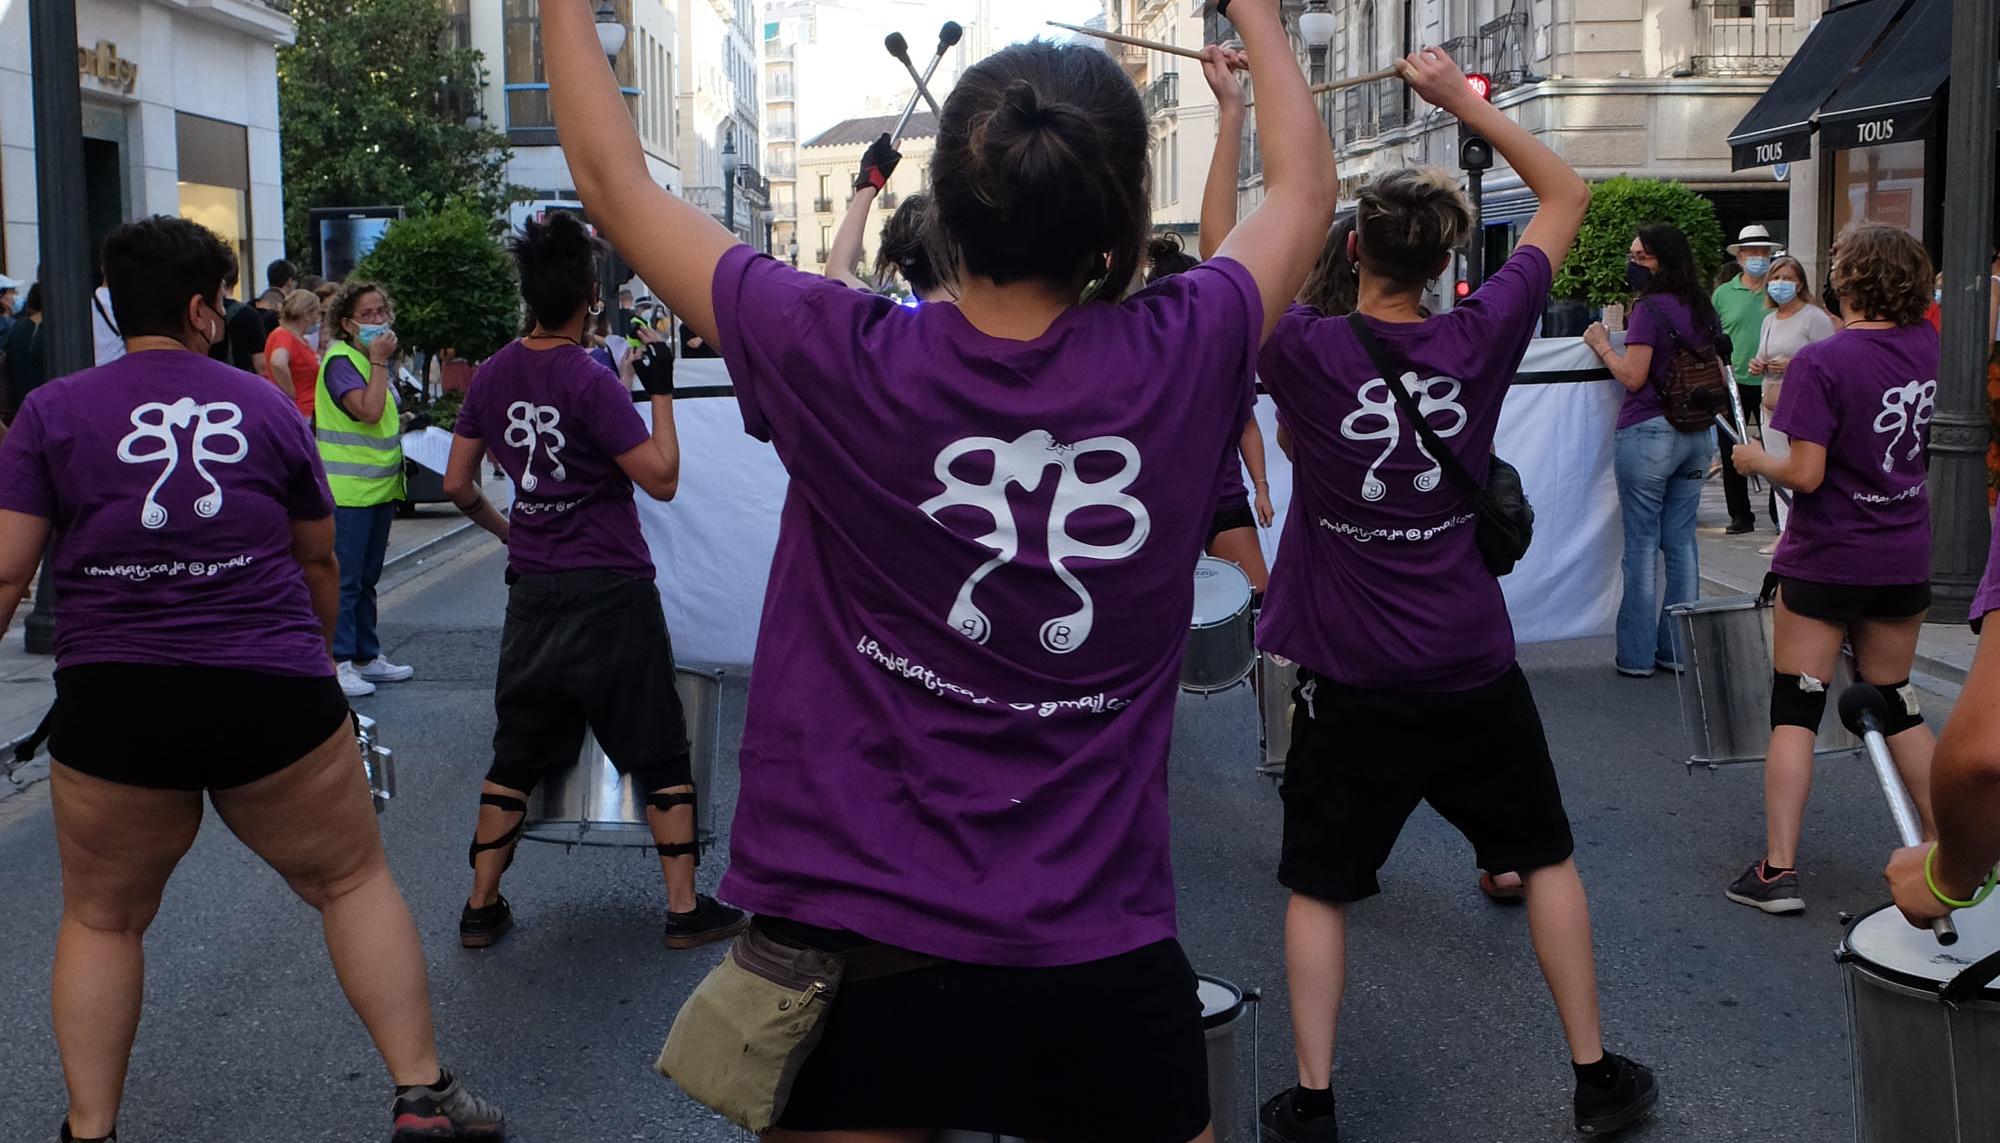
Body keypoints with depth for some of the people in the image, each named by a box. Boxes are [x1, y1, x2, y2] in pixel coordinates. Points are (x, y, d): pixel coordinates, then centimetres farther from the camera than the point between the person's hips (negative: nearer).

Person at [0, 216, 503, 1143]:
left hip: (115, 708, 0)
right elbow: (319, 559, 16)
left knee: (102, 919, 20)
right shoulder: (267, 406, 5)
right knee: (353, 883, 15)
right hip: (273, 699, 0)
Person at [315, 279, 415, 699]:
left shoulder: (376, 359, 15)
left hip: (380, 487, 9)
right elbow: (368, 411, -27)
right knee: (345, 581, -6)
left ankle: (366, 656, 23)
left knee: (367, 580, 16)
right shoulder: (339, 361, -13)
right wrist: (378, 362, -20)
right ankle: (338, 662, -2)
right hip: (348, 489, -9)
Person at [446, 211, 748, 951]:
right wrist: (661, 391, -8)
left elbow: (456, 484, 10)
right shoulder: (591, 382, -16)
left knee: (517, 755, 14)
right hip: (610, 590, -5)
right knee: (660, 754, 5)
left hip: (532, 591, 6)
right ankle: (685, 909, 10)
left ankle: (481, 907, 19)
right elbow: (661, 480, -15)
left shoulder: (492, 376, 2)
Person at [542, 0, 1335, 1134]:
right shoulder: (1178, 363, -11)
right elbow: (1305, 187, 10)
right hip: (1101, 962, 1)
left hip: (849, 936, 0)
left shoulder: (844, 368, -15)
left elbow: (615, 182, 0)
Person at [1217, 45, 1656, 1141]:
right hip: (1473, 668, 1)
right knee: (1546, 857, 18)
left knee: (1318, 886, 12)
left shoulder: (1305, 352, -14)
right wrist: (1462, 98, 2)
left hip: (1350, 678, -1)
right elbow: (1567, 194, 4)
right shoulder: (1479, 339, -8)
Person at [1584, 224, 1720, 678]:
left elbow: (1633, 376, -14)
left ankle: (1637, 655, 3)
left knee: (1642, 543, -1)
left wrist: (1602, 345, -1)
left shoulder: (1650, 308, -12)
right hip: (1697, 436, 7)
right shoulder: (1703, 309, 11)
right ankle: (1678, 649, 14)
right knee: (1682, 540, 10)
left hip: (1649, 433, -7)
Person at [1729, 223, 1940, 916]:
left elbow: (1806, 474, -21)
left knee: (1796, 709, 2)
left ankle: (1779, 871, 1)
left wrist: (1756, 460, -2)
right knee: (1894, 704, 19)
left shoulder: (1822, 362, -19)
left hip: (1827, 562, -6)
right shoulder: (1927, 345, -1)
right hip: (1905, 559, 6)